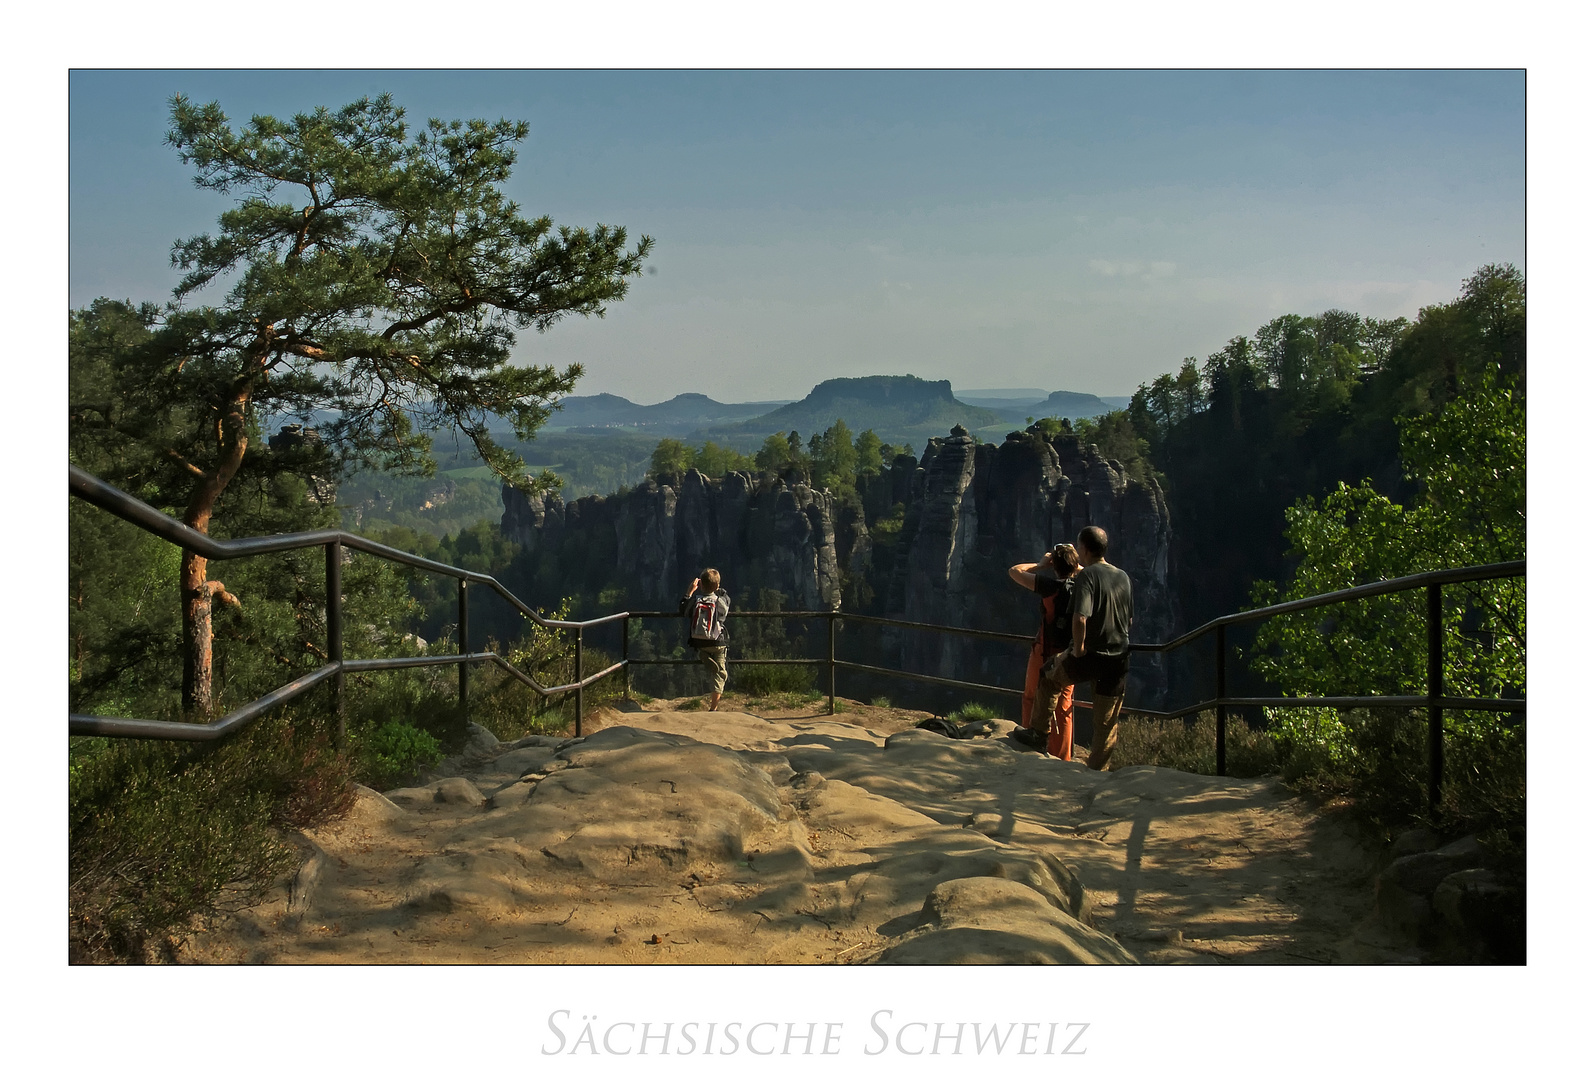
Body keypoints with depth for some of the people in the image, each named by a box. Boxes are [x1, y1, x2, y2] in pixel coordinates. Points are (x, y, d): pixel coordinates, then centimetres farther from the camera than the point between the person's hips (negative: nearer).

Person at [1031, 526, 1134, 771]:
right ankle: (1098, 770, 20)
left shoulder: (1087, 575, -13)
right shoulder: (1123, 577, 8)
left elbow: (1080, 618, -26)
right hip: (1118, 660, 5)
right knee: (1106, 722, 14)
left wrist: (1078, 648, -14)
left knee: (1048, 675, 25)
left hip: (1089, 656, -5)